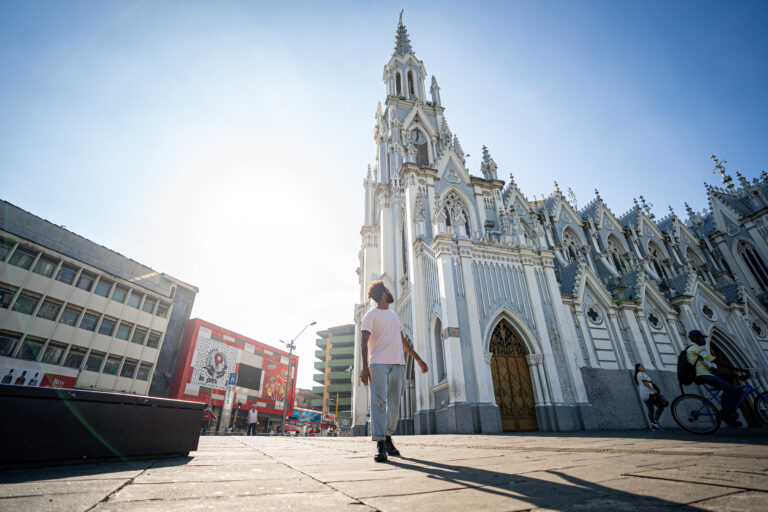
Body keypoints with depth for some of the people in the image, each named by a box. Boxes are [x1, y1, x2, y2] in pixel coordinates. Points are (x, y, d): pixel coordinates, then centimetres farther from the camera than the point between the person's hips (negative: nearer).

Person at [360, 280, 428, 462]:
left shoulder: (394, 315, 23)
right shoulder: (371, 315, 2)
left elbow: (403, 341, 26)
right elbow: (364, 342, -6)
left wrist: (418, 359, 23)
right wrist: (365, 366, -17)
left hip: (398, 364, 6)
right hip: (378, 363, -6)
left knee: (394, 404, 7)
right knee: (379, 402, -11)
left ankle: (388, 437, 22)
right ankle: (380, 444, -8)